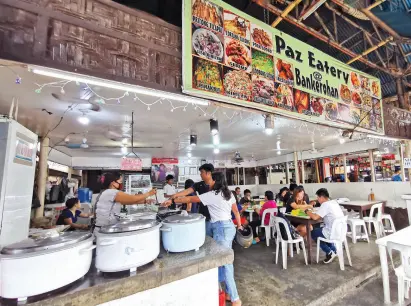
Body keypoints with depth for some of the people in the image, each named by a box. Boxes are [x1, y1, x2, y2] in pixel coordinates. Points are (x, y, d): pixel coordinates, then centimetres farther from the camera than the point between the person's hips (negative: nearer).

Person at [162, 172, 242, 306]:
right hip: (229, 226, 9)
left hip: (221, 228, -9)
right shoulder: (229, 194, 8)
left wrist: (172, 201, -3)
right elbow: (236, 211, 14)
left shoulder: (212, 195, -14)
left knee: (225, 262, 1)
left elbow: (190, 199, -11)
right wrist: (239, 225, 27)